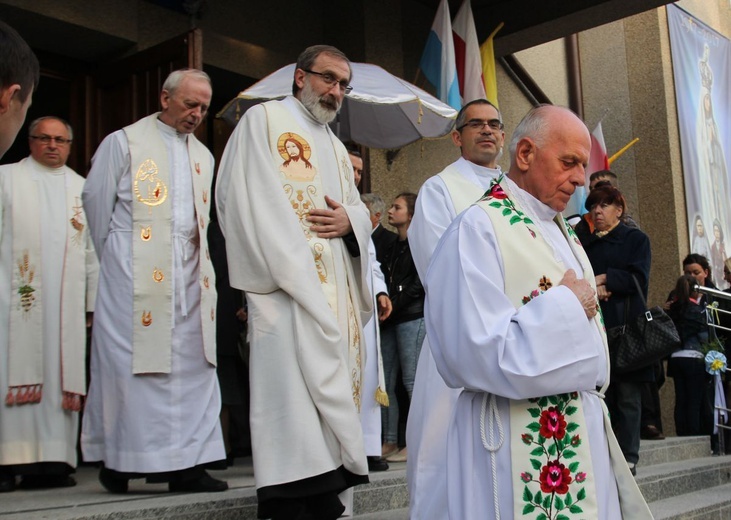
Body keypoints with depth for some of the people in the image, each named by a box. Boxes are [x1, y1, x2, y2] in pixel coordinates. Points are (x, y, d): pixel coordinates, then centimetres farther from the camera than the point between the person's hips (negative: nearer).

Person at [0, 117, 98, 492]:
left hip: (66, 303, 3)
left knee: (61, 376, 0)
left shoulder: (83, 189, 16)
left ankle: (53, 460, 2)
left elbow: (93, 250, 13)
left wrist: (92, 302, 6)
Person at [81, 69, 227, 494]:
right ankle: (121, 459, 6)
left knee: (192, 364, 1)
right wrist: (116, 258, 7)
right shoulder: (124, 143, 1)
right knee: (133, 362, -4)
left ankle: (187, 462, 5)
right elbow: (96, 202, 3)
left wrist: (196, 257, 12)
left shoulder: (203, 156, 17)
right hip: (136, 275, -5)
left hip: (190, 278, 5)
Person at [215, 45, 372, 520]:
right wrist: (294, 269, -16)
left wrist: (350, 220, -4)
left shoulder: (336, 147, 26)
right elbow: (251, 201, -9)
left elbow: (361, 210, 22)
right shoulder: (264, 120, 2)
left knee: (331, 391, 7)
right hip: (289, 287, -8)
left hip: (339, 293, 8)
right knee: (296, 388, -14)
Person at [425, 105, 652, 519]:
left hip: (584, 431, 8)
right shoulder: (479, 230, -15)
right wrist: (565, 306, -15)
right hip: (519, 442, -8)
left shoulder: (563, 232, 14)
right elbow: (478, 353, -24)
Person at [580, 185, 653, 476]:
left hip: (627, 327, -3)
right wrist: (593, 289, -8)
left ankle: (628, 458, 0)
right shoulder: (585, 246, 20)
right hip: (595, 328, 3)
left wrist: (602, 279, -6)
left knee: (628, 395, -5)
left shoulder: (636, 239, 9)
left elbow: (639, 279, -4)